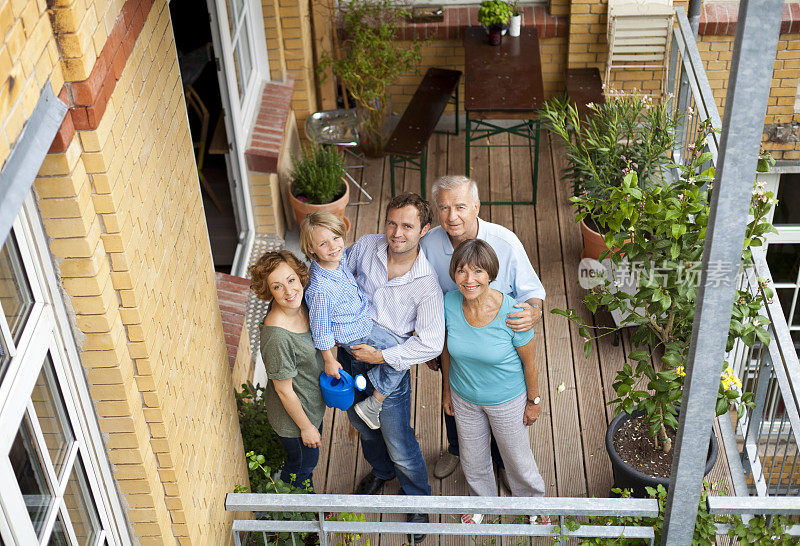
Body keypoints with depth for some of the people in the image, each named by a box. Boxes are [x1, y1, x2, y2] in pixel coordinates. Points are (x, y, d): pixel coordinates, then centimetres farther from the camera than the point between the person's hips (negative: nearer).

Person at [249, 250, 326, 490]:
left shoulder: (299, 304, -16)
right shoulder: (277, 336, -40)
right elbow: (284, 391, -26)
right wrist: (306, 427, -15)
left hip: (313, 402, 8)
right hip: (294, 414, -7)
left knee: (308, 461, 33)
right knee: (301, 466, 22)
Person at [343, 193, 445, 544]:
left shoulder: (426, 284, -24)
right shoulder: (365, 246, -12)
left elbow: (431, 344, -23)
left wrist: (382, 356, -24)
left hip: (389, 369, -5)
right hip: (349, 357, 5)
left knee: (400, 447, 9)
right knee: (363, 426, 29)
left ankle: (417, 500, 38)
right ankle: (380, 470, 59)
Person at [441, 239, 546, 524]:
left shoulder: (512, 313, -32)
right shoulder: (449, 303, -22)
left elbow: (529, 360, -15)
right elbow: (447, 349, -3)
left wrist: (534, 400, -3)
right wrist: (447, 389, 8)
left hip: (506, 399, -3)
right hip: (464, 398, 3)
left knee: (516, 458, 21)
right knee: (472, 458, 26)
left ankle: (531, 498, 54)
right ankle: (482, 498, 58)